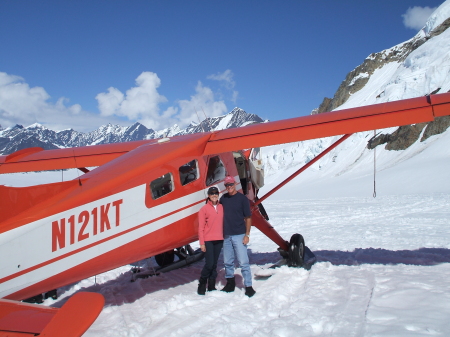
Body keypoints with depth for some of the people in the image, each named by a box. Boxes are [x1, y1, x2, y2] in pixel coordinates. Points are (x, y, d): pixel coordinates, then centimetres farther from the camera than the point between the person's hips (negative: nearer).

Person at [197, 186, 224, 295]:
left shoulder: (221, 207, 9)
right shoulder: (204, 209, -3)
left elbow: (223, 223, 13)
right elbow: (201, 227, -4)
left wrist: (223, 237, 7)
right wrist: (202, 243, -8)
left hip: (219, 240, 4)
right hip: (208, 241, -4)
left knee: (214, 264, 8)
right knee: (209, 264, -7)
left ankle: (211, 286, 17)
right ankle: (202, 284, 12)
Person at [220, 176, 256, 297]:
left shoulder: (242, 198, -5)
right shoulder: (223, 198, 8)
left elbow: (248, 218, -4)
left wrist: (247, 235, -9)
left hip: (239, 235, -5)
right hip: (226, 236, 5)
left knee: (243, 262, -5)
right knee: (227, 262, 13)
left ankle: (248, 287, 1)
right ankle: (230, 284, 28)